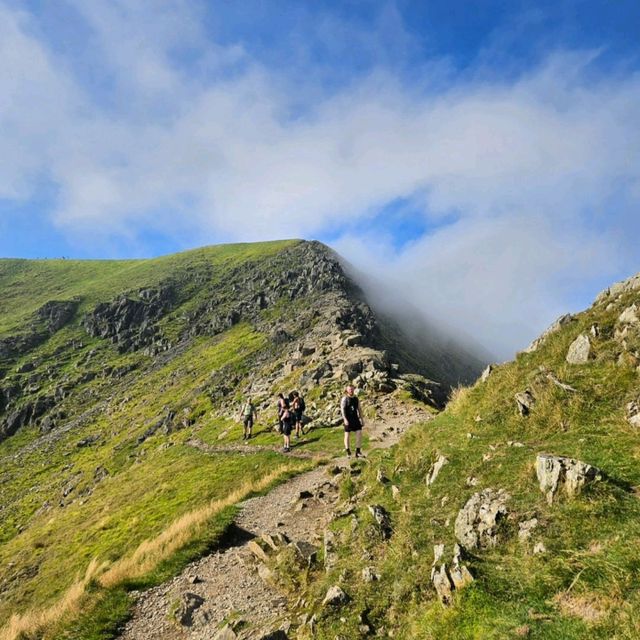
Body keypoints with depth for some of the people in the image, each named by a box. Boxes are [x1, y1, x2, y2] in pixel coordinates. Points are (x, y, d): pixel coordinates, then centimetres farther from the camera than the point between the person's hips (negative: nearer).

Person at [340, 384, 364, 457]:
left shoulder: (356, 398, 7)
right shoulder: (344, 399, -7)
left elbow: (359, 409, 12)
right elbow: (342, 409, -14)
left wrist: (362, 419, 9)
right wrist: (345, 419, -24)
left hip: (355, 418, 4)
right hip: (347, 419, -4)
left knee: (359, 433, -6)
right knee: (347, 434, 5)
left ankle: (358, 451, 3)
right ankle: (347, 450, 19)